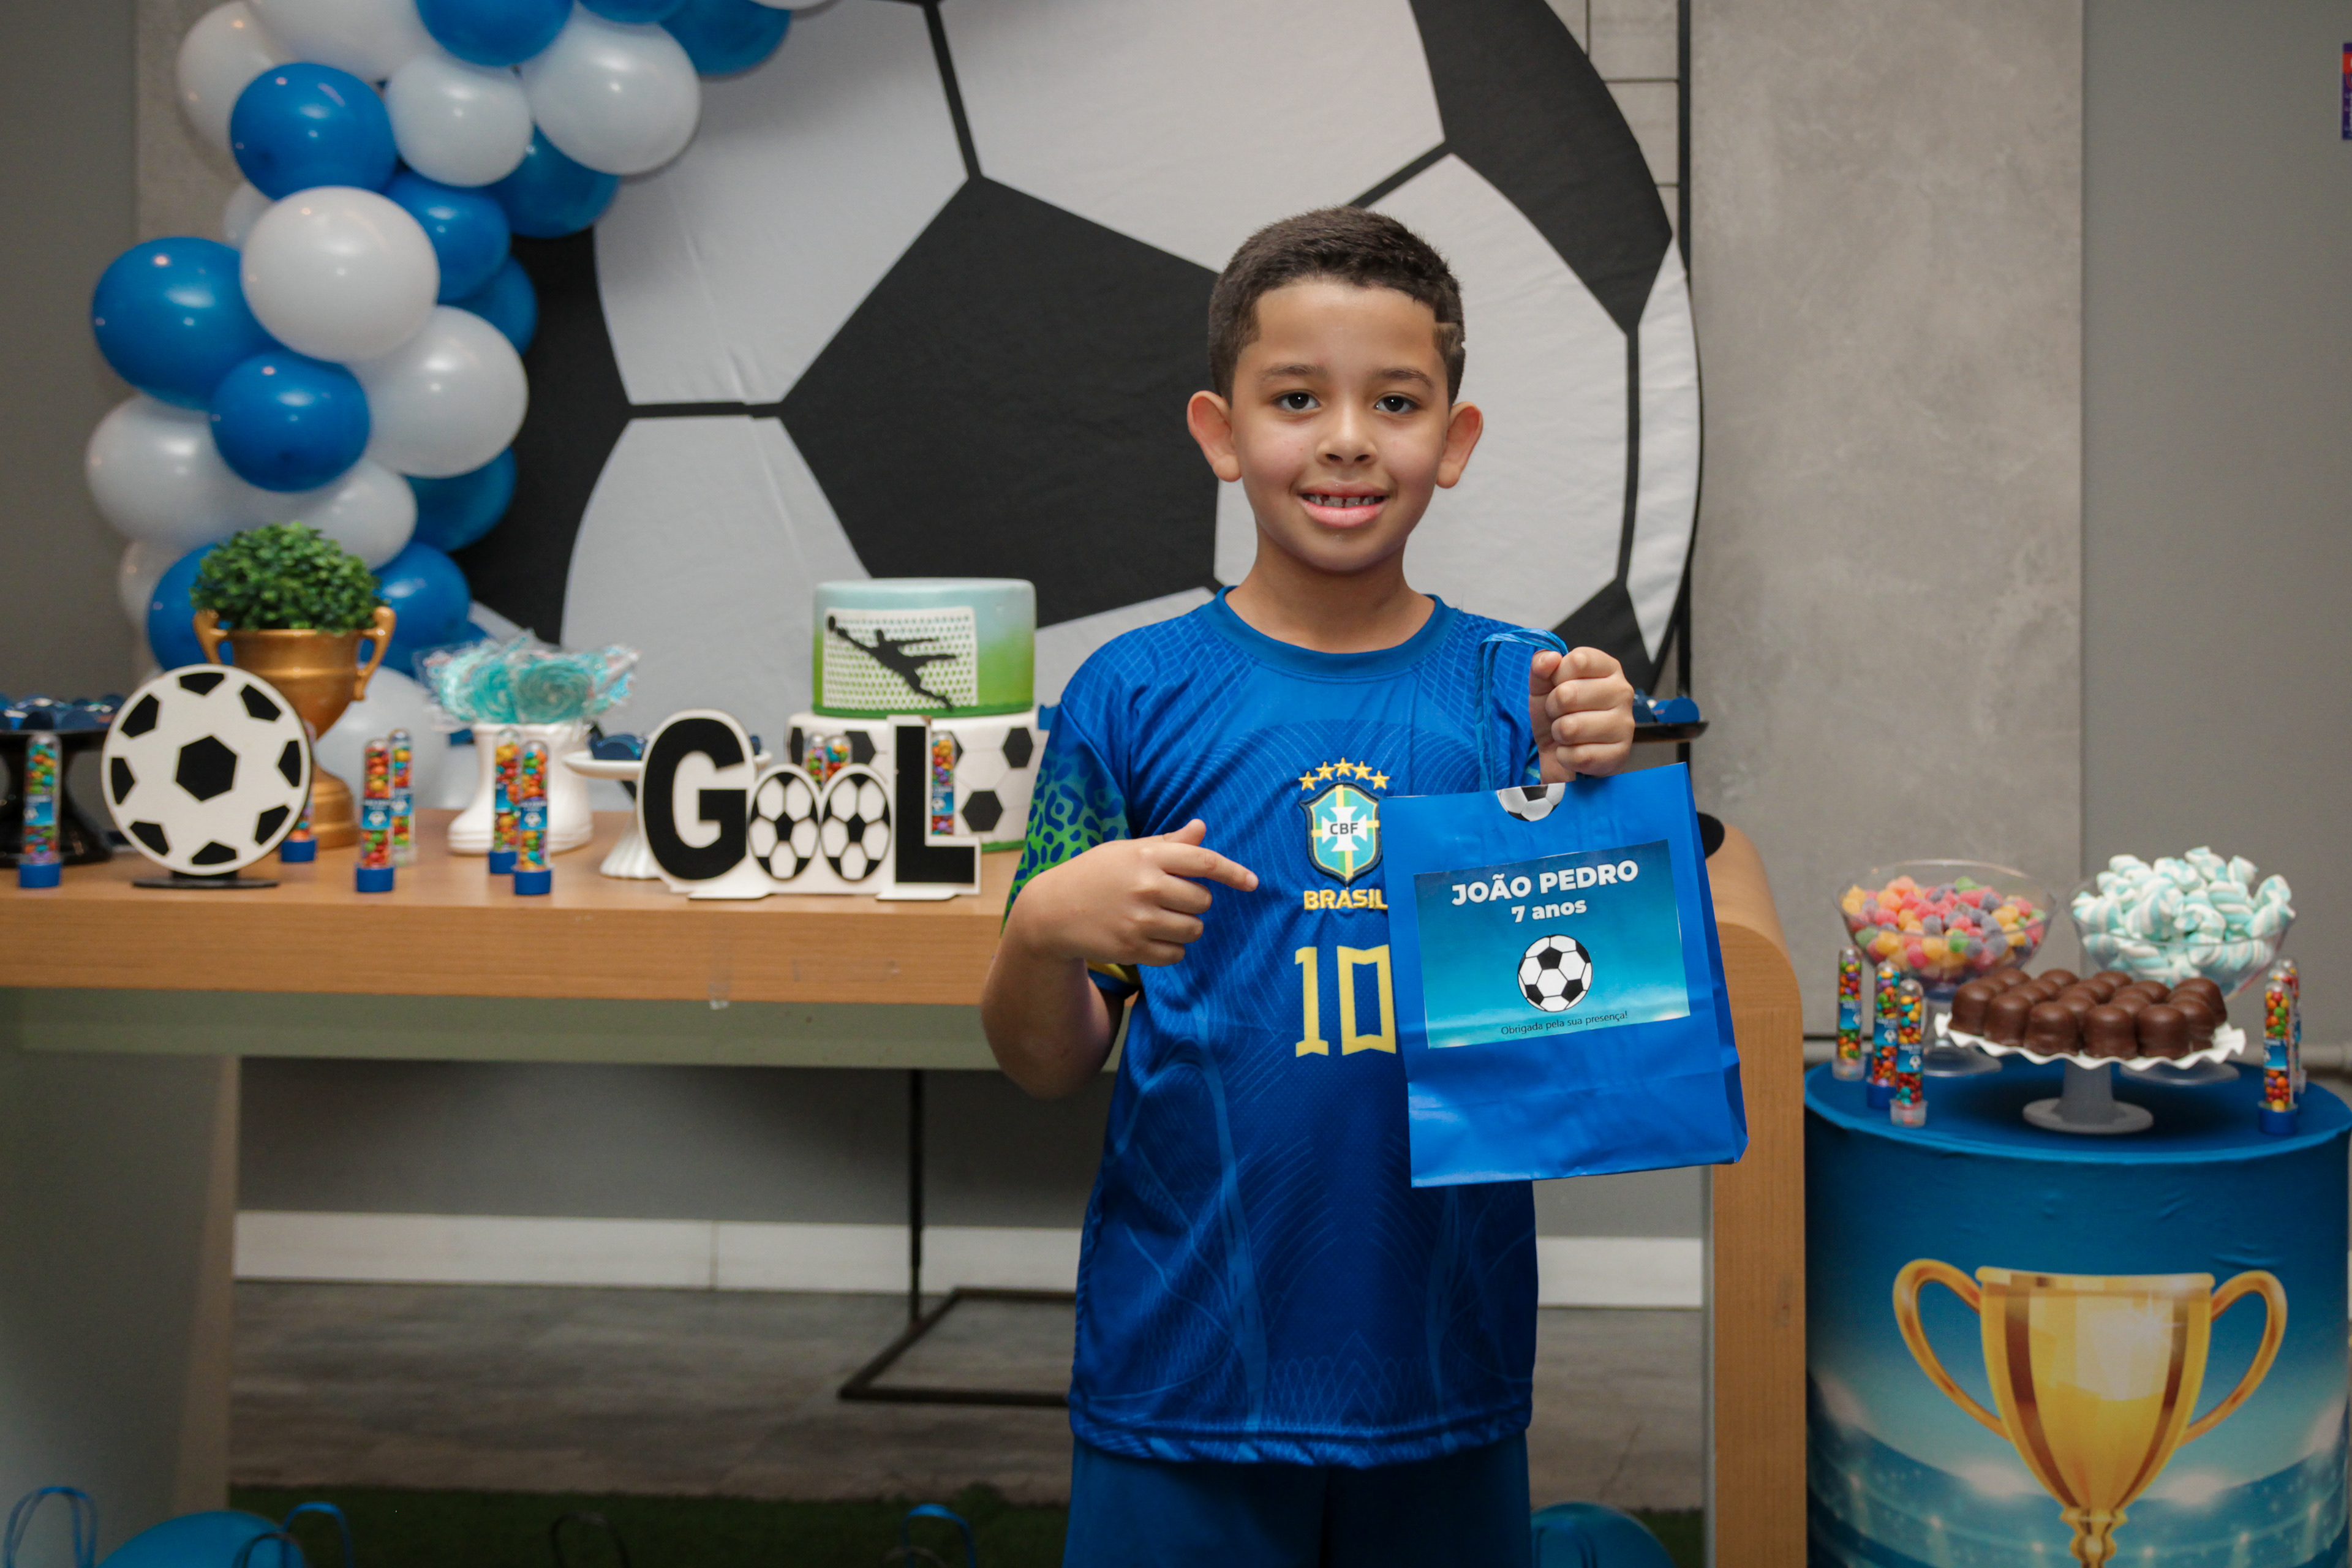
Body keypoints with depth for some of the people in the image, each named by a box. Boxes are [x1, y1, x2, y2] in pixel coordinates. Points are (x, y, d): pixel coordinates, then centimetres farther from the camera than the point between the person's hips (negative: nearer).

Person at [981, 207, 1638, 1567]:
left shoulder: (1516, 692, 1)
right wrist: (1046, 932, -20)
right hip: (1186, 1369, -1)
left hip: (1446, 1365, 2)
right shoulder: (1137, 696, -3)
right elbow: (1047, 1065, 0)